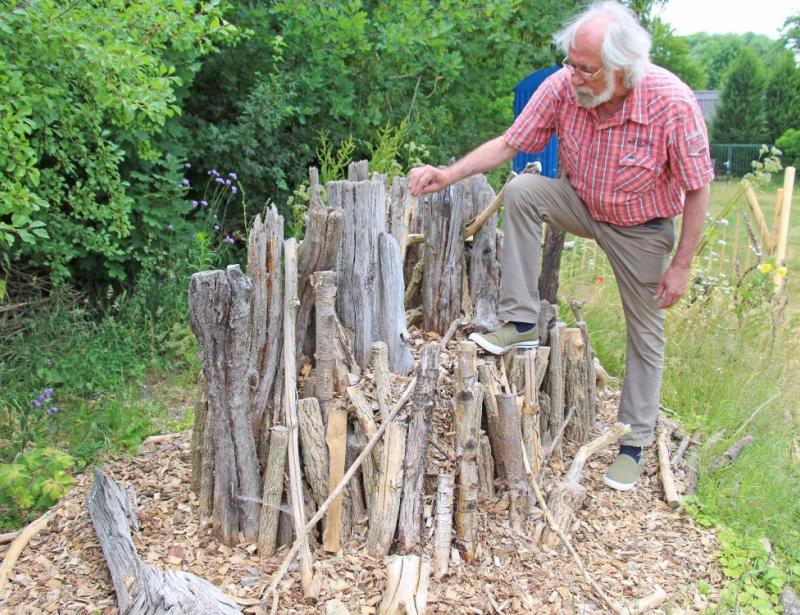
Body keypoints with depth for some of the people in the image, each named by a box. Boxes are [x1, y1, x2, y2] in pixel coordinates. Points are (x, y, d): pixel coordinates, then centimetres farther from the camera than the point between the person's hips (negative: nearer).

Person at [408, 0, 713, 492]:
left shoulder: (673, 103, -30)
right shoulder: (563, 87, -22)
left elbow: (698, 189, -20)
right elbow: (509, 143, -12)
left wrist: (681, 266, -18)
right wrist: (449, 175, -24)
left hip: (643, 229, -2)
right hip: (582, 204, 3)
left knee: (646, 333, 4)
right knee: (521, 191, -26)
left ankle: (636, 441, 23)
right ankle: (522, 322, -18)